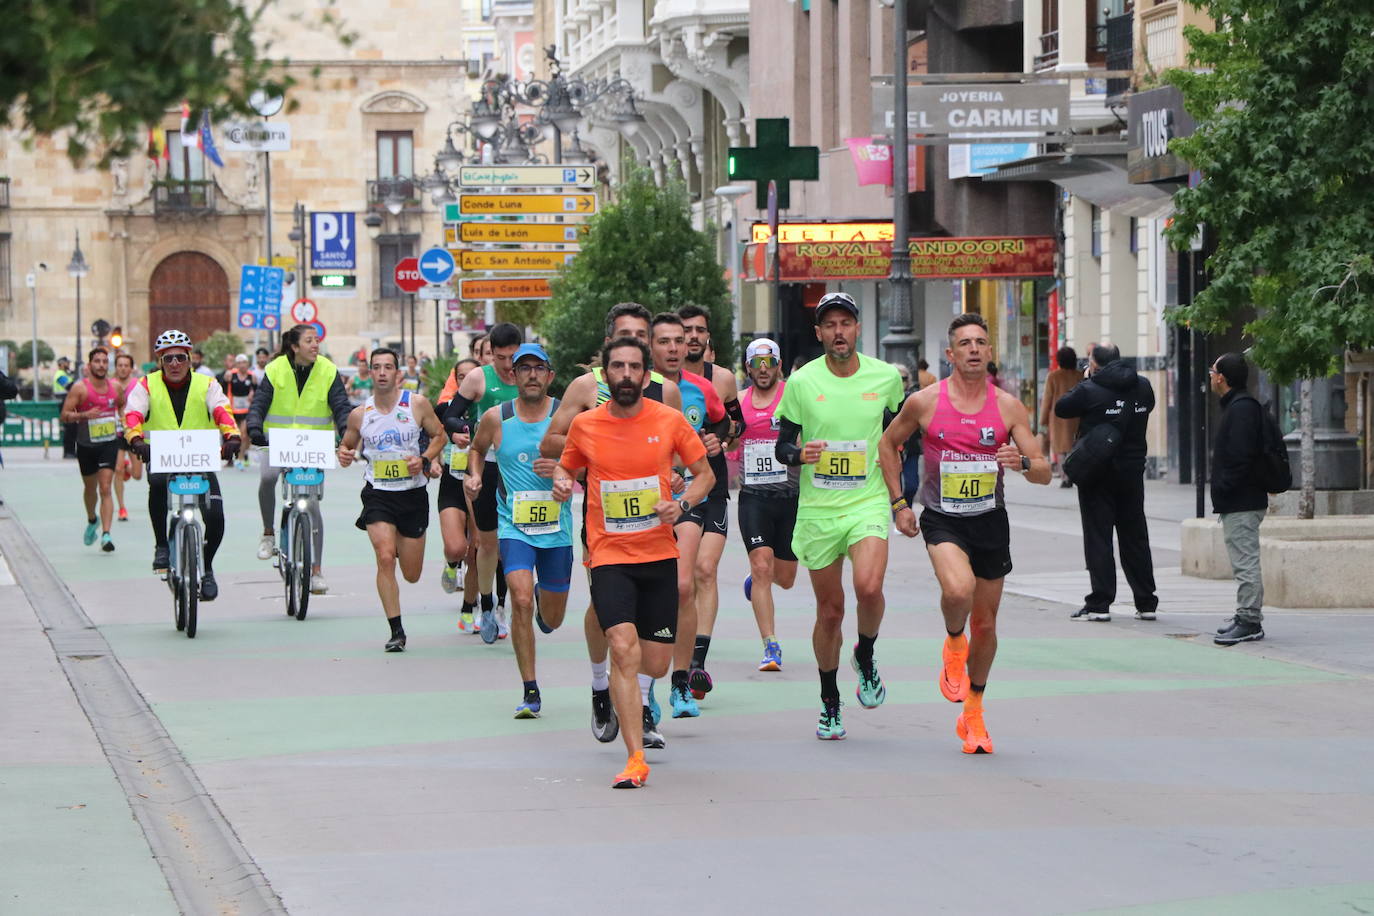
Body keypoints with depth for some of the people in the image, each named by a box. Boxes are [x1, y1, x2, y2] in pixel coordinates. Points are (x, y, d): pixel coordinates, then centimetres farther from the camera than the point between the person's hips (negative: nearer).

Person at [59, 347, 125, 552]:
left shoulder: (116, 387, 2)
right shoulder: (80, 388, -9)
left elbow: (122, 405, 24)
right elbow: (65, 415, -12)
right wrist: (84, 415, -27)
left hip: (109, 443, 0)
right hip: (86, 445, 0)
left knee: (106, 488, -12)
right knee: (89, 487, 17)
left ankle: (106, 534, -18)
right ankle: (92, 521, 46)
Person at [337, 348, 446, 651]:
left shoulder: (417, 404, -3)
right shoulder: (359, 414, 0)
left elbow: (439, 435, 6)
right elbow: (347, 445, 14)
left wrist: (425, 460, -12)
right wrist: (344, 455, -9)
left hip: (413, 493, 0)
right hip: (378, 495, 0)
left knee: (412, 575, 8)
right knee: (385, 558, -19)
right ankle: (396, 631, -10)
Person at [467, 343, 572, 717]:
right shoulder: (496, 418, -2)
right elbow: (478, 448, 20)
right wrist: (475, 475, 1)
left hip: (557, 528, 1)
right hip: (514, 527, -1)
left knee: (552, 620, 11)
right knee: (521, 601, -22)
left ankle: (545, 599, 51)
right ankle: (530, 692, -13)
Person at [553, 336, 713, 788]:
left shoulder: (669, 420, -1)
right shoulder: (584, 425, 0)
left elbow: (704, 474, 8)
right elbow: (566, 465, 17)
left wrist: (681, 504, -11)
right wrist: (561, 481, -7)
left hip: (659, 555, 2)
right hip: (609, 554, -1)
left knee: (656, 664, 4)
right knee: (624, 649, -21)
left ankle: (633, 701, 43)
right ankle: (635, 761, -18)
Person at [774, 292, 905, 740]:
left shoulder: (886, 377, 0)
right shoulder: (802, 381, -2)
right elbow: (781, 446, 2)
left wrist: (896, 453, 9)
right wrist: (800, 454, -18)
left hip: (868, 502, -1)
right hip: (817, 508, 1)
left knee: (869, 586, -26)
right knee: (829, 611, 6)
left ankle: (865, 657, 5)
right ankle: (829, 703, 25)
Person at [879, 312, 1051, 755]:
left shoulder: (1008, 406, -2)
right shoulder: (924, 402, -6)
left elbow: (1043, 472, 0)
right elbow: (888, 443, 11)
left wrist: (1022, 462, -23)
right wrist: (898, 503, 5)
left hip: (990, 521, 2)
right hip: (942, 520, -2)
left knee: (986, 624, 9)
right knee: (958, 590, -32)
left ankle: (972, 714, 29)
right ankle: (954, 642, 2)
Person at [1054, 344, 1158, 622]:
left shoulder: (1089, 390, -14)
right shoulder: (1142, 386, 2)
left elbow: (1061, 408, -1)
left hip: (1097, 473, -5)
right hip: (1132, 471, 5)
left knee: (1098, 537, -1)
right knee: (1135, 537, 11)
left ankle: (1099, 604, -5)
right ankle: (1146, 602, 13)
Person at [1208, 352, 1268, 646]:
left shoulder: (1242, 408, -15)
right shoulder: (1237, 405, 18)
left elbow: (1240, 456, -24)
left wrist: (1223, 490, -18)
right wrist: (1222, 494, 16)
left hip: (1241, 502, -11)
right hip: (1240, 502, 11)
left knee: (1245, 564, -9)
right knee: (1245, 563, 14)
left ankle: (1249, 622, -8)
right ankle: (1248, 619, 18)